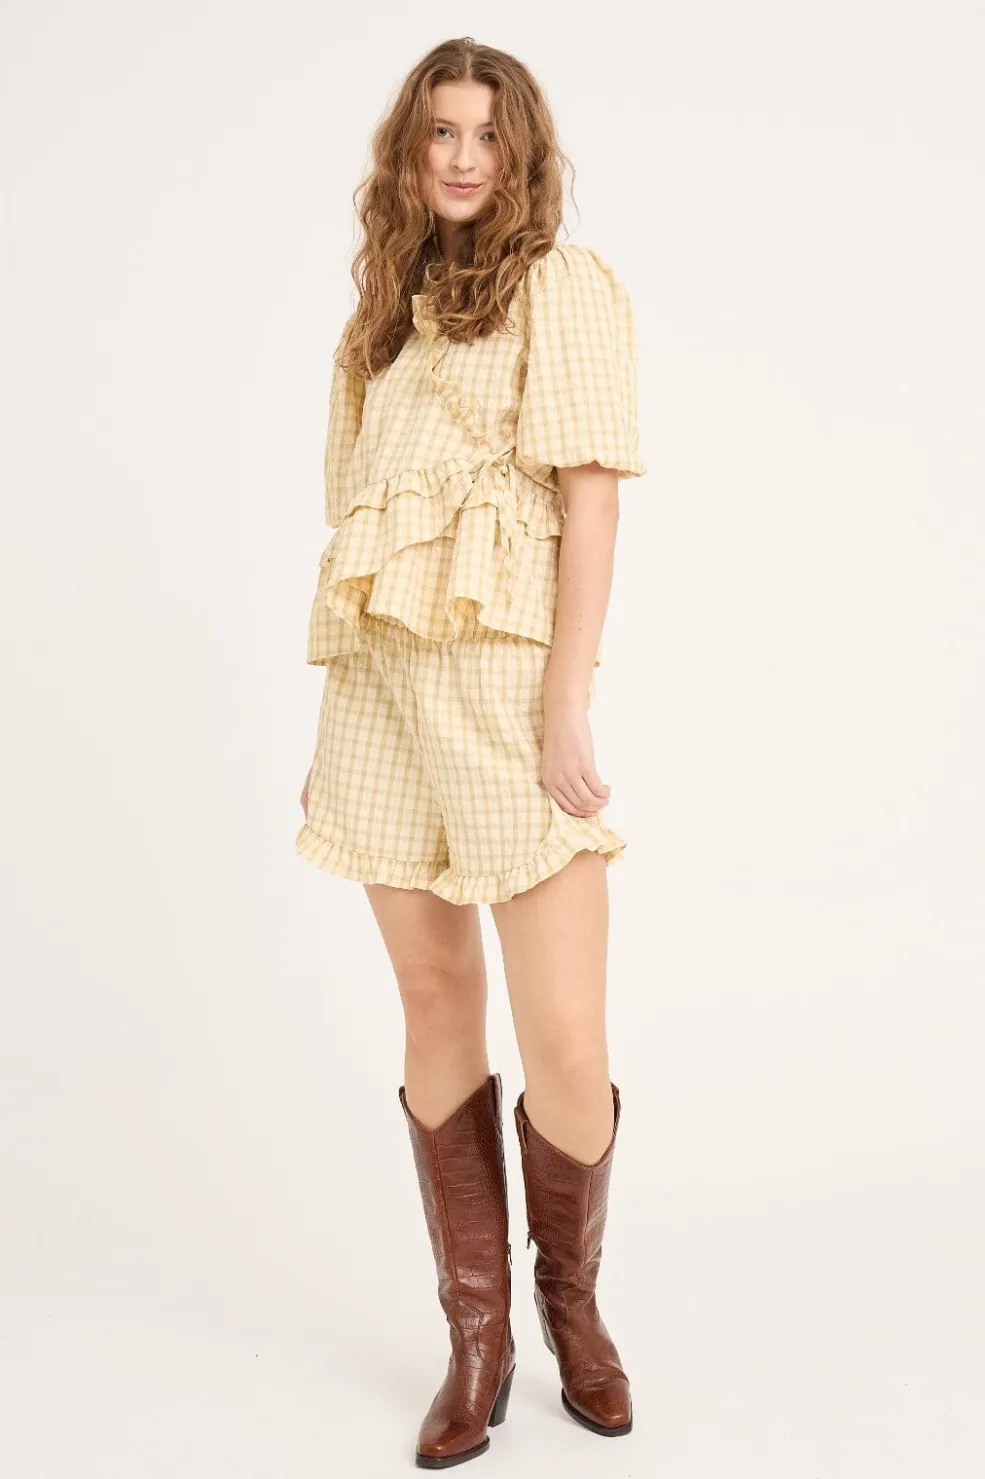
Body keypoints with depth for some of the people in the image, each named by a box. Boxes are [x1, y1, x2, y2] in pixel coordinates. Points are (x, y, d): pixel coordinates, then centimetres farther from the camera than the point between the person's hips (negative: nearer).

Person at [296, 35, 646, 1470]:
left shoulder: (565, 283, 2)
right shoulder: (392, 307, 20)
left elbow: (591, 497, -7)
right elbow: (359, 507, 17)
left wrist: (566, 708, -14)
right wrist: (346, 683, 11)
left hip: (507, 678, -5)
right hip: (381, 683, 6)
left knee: (565, 1044, -8)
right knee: (436, 1009, 7)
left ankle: (571, 1297, 20)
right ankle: (477, 1335, 18)